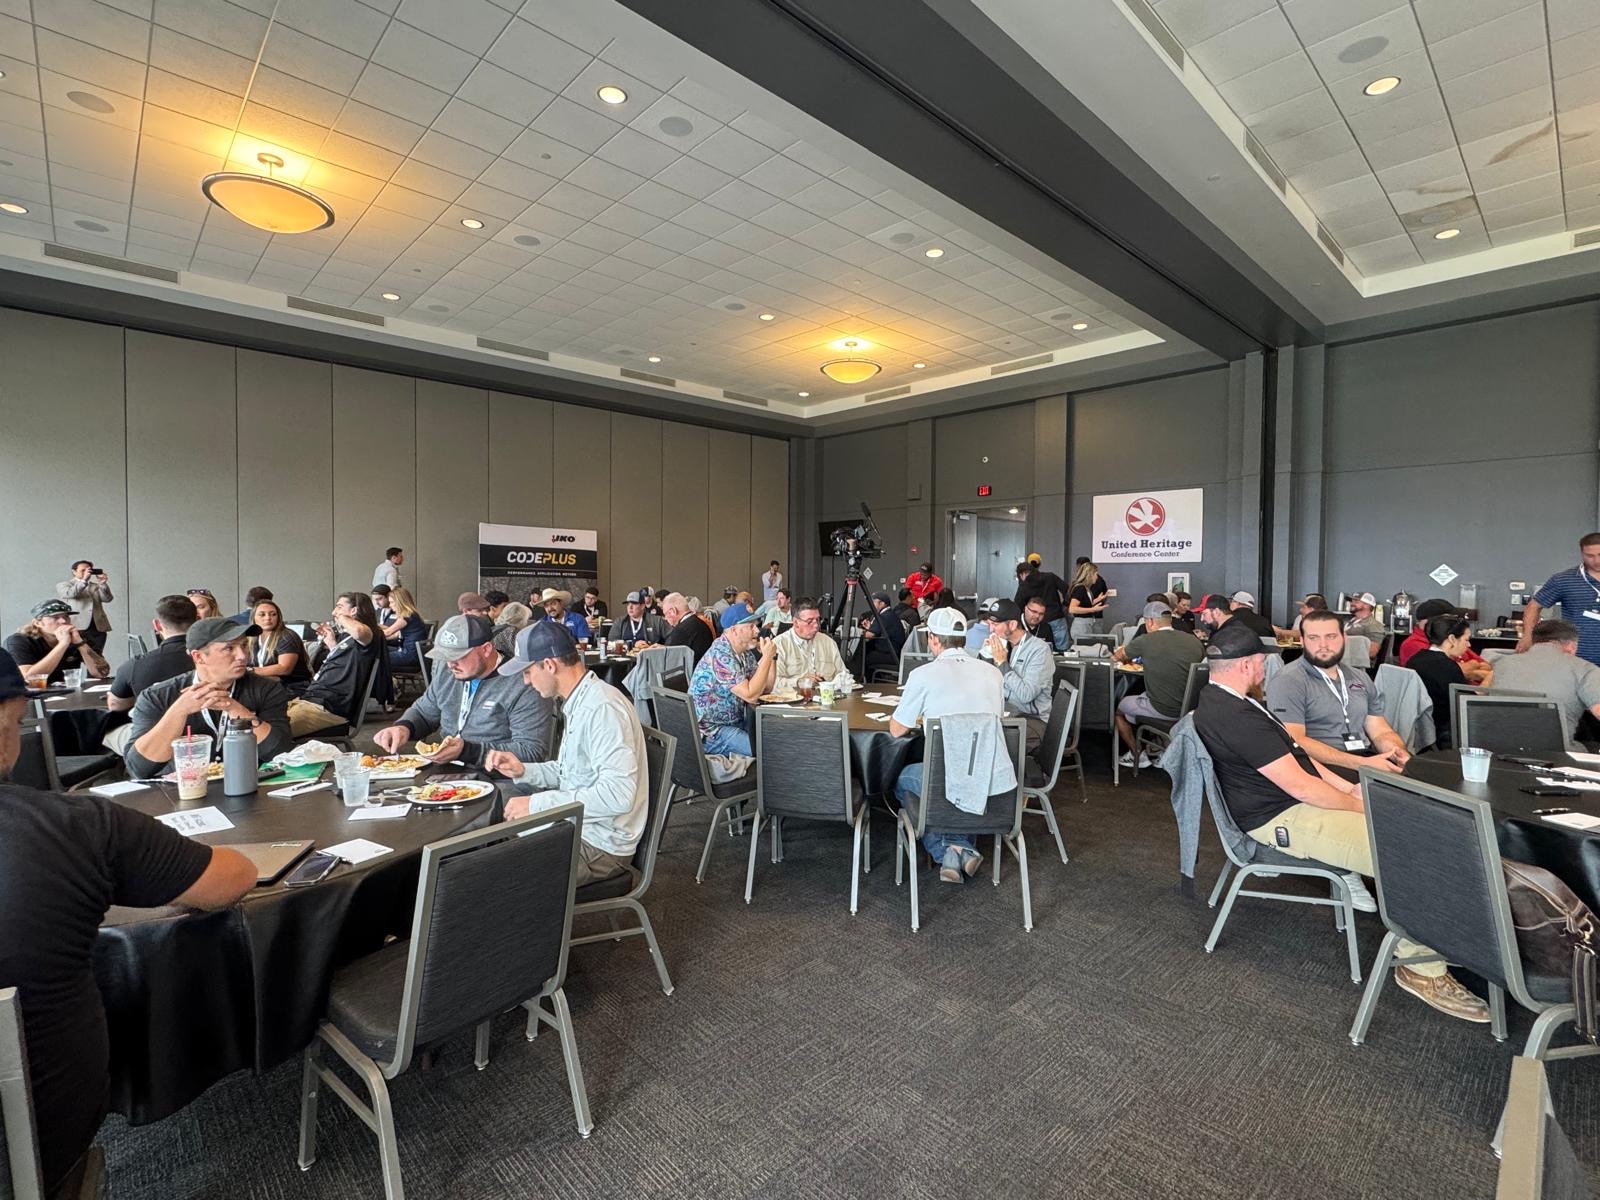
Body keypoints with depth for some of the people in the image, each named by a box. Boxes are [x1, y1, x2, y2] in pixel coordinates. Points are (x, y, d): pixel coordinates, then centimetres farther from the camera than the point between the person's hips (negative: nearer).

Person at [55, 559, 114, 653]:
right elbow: (69, 594, -11)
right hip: (77, 628, -3)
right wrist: (84, 580, -14)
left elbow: (108, 599, 5)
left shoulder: (96, 586, 21)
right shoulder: (63, 584, 11)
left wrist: (103, 583, -7)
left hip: (98, 628, 3)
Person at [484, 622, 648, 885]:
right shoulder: (578, 702, 9)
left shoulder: (602, 707, -24)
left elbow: (618, 794, -31)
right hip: (577, 828, 9)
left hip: (600, 846, -9)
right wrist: (522, 770, 3)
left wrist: (537, 804, -23)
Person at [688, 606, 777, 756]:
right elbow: (750, 695, -26)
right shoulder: (720, 655, -22)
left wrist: (771, 656, -3)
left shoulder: (745, 652, 6)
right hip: (712, 732, -9)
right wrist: (766, 657, -21)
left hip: (736, 722, 9)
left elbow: (766, 689, 9)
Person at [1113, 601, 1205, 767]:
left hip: (1162, 710, -6)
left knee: (1119, 707, 19)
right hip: (1190, 708, 6)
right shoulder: (1194, 641, 0)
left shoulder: (1145, 641, -12)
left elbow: (1119, 656, 6)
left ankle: (1137, 755, 27)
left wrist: (1127, 656, 31)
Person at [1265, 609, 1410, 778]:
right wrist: (1362, 764, -21)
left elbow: (1381, 732, 17)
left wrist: (1400, 753, -7)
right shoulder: (1288, 681, -7)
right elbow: (1294, 742, -16)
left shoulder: (1360, 678, 18)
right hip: (1320, 766, -7)